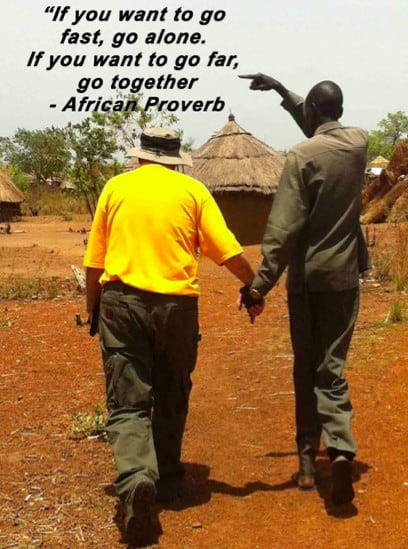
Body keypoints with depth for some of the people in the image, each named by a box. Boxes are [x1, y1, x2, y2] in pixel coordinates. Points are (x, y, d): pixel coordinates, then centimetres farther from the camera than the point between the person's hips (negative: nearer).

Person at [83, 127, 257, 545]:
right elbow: (228, 252, 0)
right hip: (177, 304, 1)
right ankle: (167, 481, 29)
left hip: (121, 301, 0)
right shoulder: (192, 190, 6)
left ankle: (135, 478, -21)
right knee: (171, 399, 18)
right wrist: (253, 287, 15)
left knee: (127, 402, 1)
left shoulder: (115, 188, 8)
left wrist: (92, 307, 20)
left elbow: (93, 261, 8)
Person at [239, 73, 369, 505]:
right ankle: (341, 449, -18)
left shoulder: (302, 156, -12)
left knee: (305, 369, 11)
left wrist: (261, 284, -17)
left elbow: (284, 229, -19)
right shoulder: (359, 143, 4)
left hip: (306, 278, -3)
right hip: (343, 275, 3)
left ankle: (307, 458, 16)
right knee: (332, 368, 2)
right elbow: (324, 130, 27)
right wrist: (280, 90, 31)